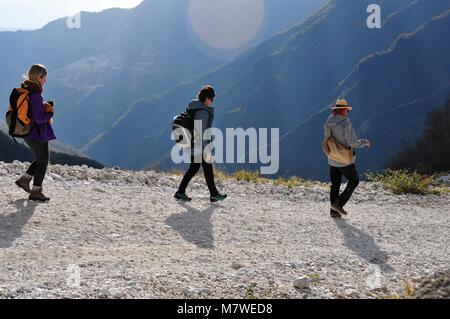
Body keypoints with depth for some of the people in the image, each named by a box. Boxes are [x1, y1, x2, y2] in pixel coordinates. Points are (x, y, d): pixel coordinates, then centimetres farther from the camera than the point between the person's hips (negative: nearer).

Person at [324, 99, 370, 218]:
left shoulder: (327, 124, 2)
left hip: (332, 160, 7)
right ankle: (339, 203, 0)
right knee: (354, 181, 10)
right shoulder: (345, 124, -20)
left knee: (335, 184, 14)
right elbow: (353, 143, -21)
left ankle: (334, 211, 14)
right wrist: (365, 142, -3)